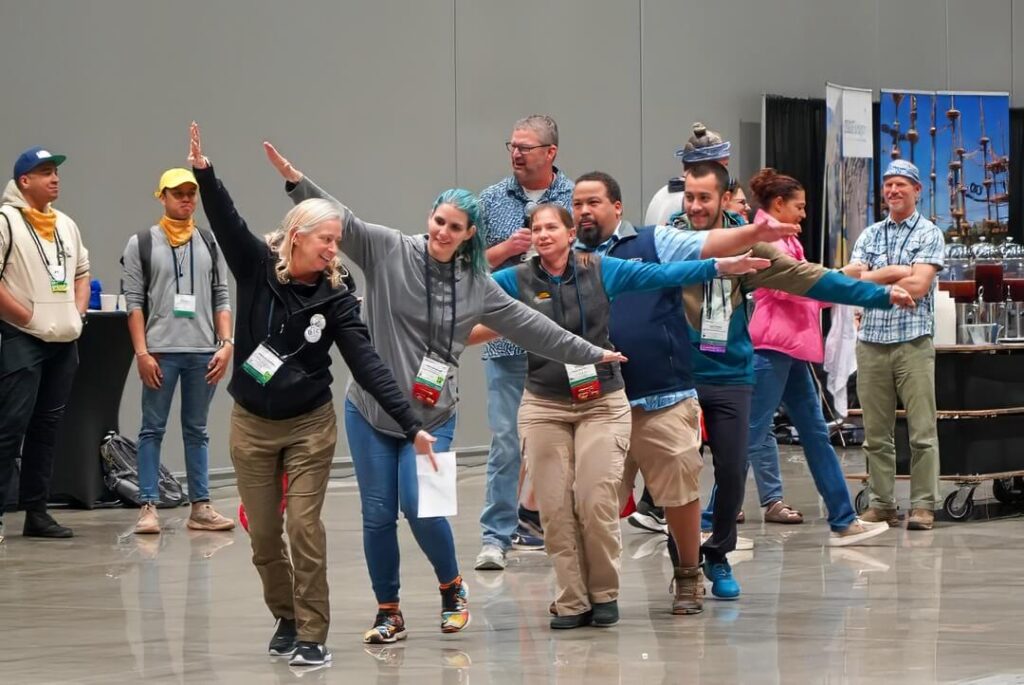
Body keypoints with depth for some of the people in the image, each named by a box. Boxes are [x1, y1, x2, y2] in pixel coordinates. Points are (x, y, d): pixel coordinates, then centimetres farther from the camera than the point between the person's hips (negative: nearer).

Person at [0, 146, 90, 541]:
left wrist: (77, 314, 8)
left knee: (47, 427, 9)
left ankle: (36, 511, 14)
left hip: (64, 342, 7)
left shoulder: (66, 225, 15)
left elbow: (81, 273, 25)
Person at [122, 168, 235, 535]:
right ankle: (148, 507, 1)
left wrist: (225, 344, 0)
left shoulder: (209, 242, 11)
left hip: (203, 352, 3)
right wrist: (142, 353, -9)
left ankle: (201, 506, 11)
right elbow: (134, 301, -2)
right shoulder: (142, 243, 2)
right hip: (160, 351, -3)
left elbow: (221, 298, 10)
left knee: (197, 431, 9)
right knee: (152, 429, 0)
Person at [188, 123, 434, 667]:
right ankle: (286, 618, 27)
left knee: (304, 529, -7)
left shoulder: (335, 299, -8)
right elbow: (226, 222, -20)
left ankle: (312, 635, 1)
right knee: (263, 534, 6)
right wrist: (203, 173, -38)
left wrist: (411, 426, -20)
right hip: (252, 424, 1)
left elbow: (367, 365, -12)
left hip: (310, 426, -1)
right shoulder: (257, 268, -7)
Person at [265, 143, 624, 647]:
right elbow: (342, 222, -12)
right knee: (378, 516, 2)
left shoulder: (477, 286, 4)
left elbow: (530, 326, 11)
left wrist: (591, 355, 15)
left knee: (420, 507, -14)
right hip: (370, 412, 0)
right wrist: (296, 180, -27)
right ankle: (389, 613, 16)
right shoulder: (388, 250, -2)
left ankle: (452, 588, 12)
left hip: (430, 417, 0)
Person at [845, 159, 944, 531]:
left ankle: (923, 506, -2)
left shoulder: (929, 234, 4)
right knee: (876, 432, 5)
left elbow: (919, 286, -9)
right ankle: (882, 504, 11)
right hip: (871, 342, 4)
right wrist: (900, 271, -6)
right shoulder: (870, 235, 16)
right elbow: (850, 278, 2)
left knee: (922, 431, -5)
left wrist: (873, 278, -2)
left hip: (913, 341, -4)